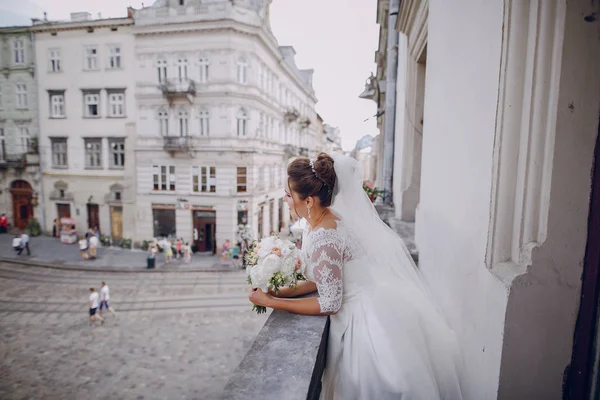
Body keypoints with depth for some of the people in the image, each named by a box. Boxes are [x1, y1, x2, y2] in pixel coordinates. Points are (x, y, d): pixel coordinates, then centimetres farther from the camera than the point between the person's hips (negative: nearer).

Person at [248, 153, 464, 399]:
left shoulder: (323, 237, -28)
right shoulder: (323, 220, 1)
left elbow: (329, 304, -21)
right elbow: (320, 279, 8)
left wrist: (271, 303, -16)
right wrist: (277, 292, 1)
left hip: (370, 318, -9)